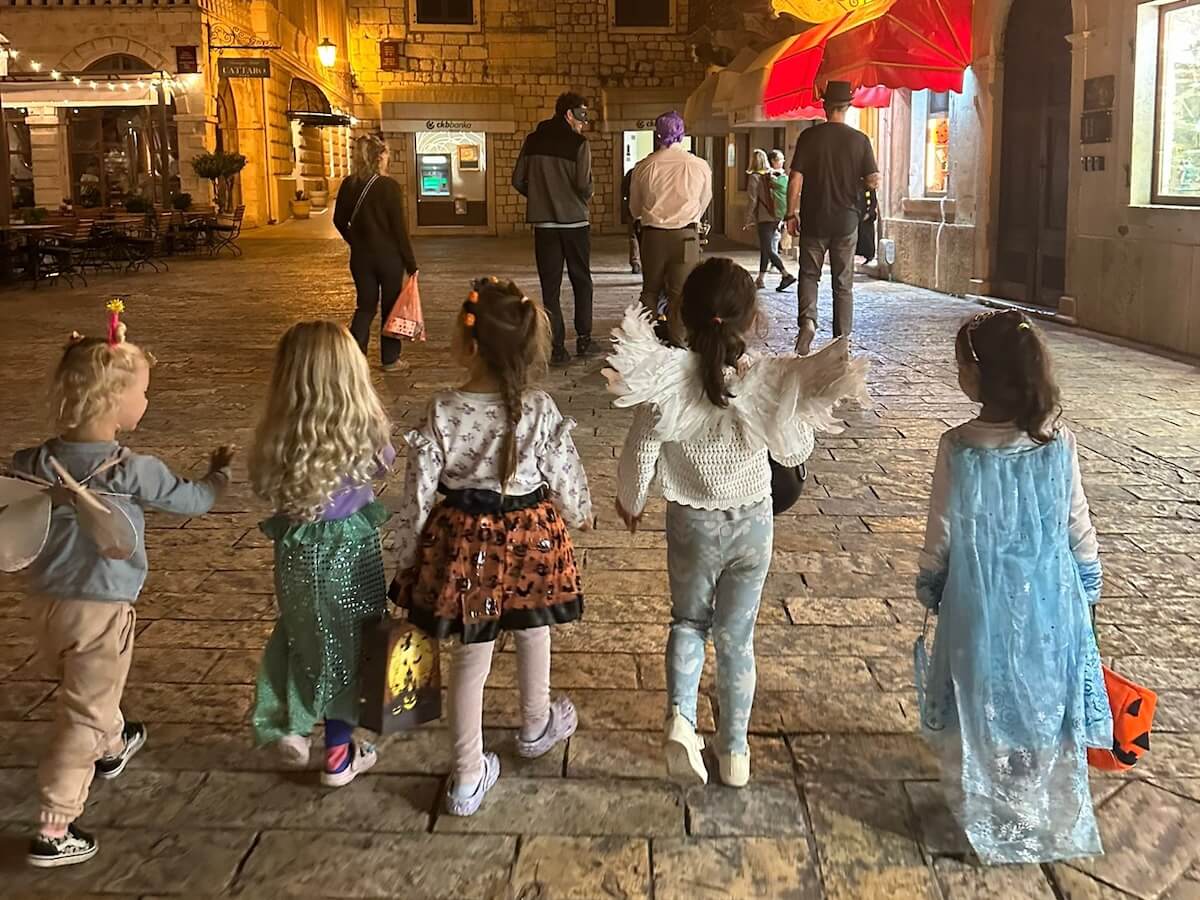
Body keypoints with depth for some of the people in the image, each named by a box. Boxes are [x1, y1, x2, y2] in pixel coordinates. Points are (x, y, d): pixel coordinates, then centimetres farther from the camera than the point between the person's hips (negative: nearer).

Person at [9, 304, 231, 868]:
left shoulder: (32, 465, -8)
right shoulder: (135, 471, -20)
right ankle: (53, 832, 8)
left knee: (81, 691, 29)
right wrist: (220, 472, 16)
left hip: (44, 602, 6)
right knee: (82, 717, 5)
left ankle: (113, 746, 56)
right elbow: (193, 501, -4)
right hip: (102, 611, -6)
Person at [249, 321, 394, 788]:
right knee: (345, 645, 14)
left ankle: (289, 727, 31)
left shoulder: (278, 434, -16)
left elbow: (264, 487, -1)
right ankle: (339, 756, 25)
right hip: (350, 548, -1)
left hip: (297, 548, 1)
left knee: (299, 635, 26)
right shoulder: (363, 430, -19)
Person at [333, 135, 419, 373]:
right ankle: (390, 360, 16)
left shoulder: (348, 185, 0)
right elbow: (399, 228, -13)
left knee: (365, 306, 14)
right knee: (390, 307, 9)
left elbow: (339, 221, 8)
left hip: (360, 256, 5)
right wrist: (411, 263, -7)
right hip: (389, 256, -4)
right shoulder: (389, 186, -14)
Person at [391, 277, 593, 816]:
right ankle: (537, 728, 51)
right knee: (533, 636, 27)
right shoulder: (540, 412, -17)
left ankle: (468, 777, 23)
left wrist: (407, 556, 3)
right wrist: (581, 513, 18)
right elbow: (565, 479, -5)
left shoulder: (442, 413, -17)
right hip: (531, 538, 0)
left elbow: (418, 493, -11)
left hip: (463, 541, 0)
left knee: (470, 657, 14)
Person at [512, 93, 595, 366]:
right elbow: (584, 186, -16)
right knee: (581, 282, 13)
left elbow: (518, 181, 3)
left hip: (543, 223, 3)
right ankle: (583, 340, 14)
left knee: (550, 286, 5)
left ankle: (557, 347, 2)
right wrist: (586, 197, 6)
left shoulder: (533, 141, 4)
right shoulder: (579, 143, -9)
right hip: (574, 221, -2)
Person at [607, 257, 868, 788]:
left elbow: (639, 455, -13)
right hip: (752, 523, 1)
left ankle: (680, 715, -1)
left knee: (689, 620, 22)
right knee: (737, 636, 15)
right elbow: (794, 453, -6)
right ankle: (734, 753, 27)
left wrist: (630, 501, 6)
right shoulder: (769, 382, -19)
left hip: (691, 524, 0)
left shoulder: (666, 381, -21)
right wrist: (801, 405, 10)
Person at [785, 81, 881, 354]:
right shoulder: (860, 140, -3)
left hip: (814, 221, -1)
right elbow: (874, 181, -5)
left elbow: (795, 180, -9)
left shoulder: (809, 136, -6)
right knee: (843, 284, 9)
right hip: (846, 222, 1)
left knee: (809, 275, 13)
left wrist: (791, 214, 1)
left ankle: (808, 320, -11)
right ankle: (842, 341, 11)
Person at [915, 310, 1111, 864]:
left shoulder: (959, 447, -18)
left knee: (981, 705, 15)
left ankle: (981, 810, 30)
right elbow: (1079, 527, -2)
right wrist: (1088, 581, 14)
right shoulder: (1059, 443, -11)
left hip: (981, 601, -2)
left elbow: (942, 531, -10)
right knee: (1044, 701, 19)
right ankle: (1049, 814, 35)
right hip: (1048, 597, 3)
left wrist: (929, 584, 7)